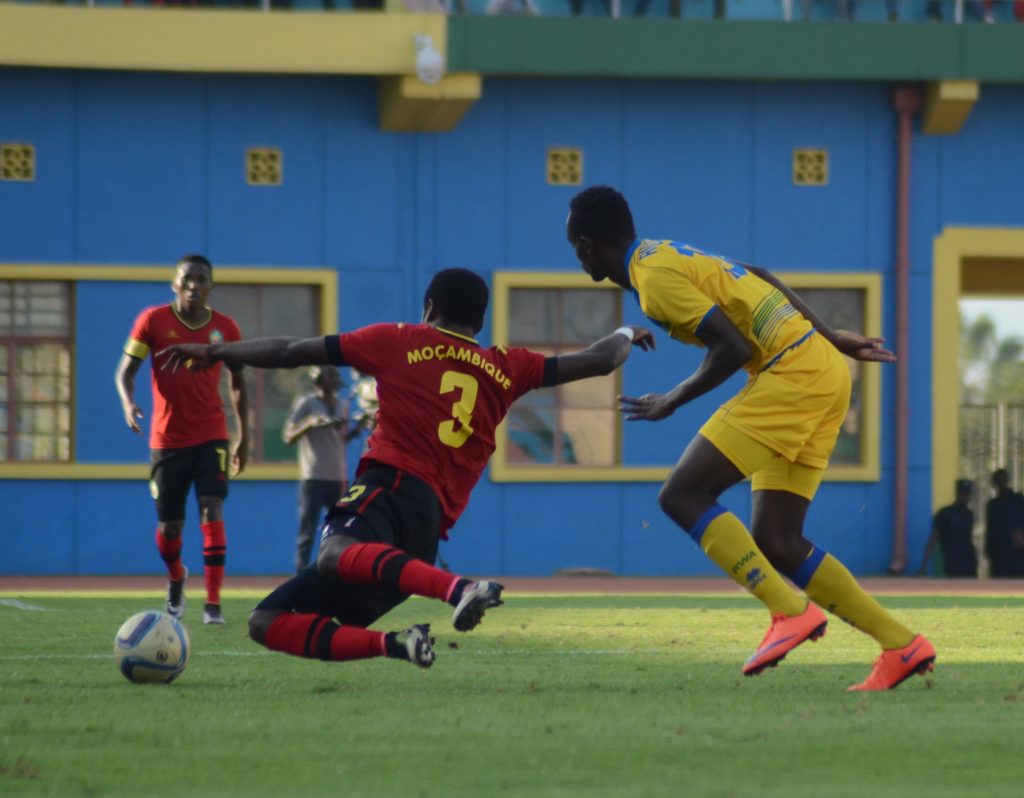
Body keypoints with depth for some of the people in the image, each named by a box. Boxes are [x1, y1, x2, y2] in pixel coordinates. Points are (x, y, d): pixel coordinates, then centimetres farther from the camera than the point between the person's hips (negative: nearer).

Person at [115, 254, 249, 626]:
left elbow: (237, 384, 11)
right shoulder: (153, 321, -5)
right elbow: (126, 371, -4)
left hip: (211, 436, 0)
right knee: (169, 526, 5)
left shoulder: (225, 328, 0)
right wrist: (128, 403, -26)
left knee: (212, 511, -18)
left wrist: (243, 438, 11)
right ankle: (176, 579, 39)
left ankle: (213, 603, -17)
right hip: (167, 438, 0)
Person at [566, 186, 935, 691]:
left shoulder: (654, 278, -11)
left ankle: (791, 611, -20)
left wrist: (673, 401, -3)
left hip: (795, 374, -10)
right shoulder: (668, 254, 18)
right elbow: (761, 284, 25)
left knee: (682, 494, -13)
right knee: (775, 544, 5)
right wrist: (833, 339, 29)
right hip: (824, 371, 10)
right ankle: (901, 646, 3)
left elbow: (733, 347, -16)